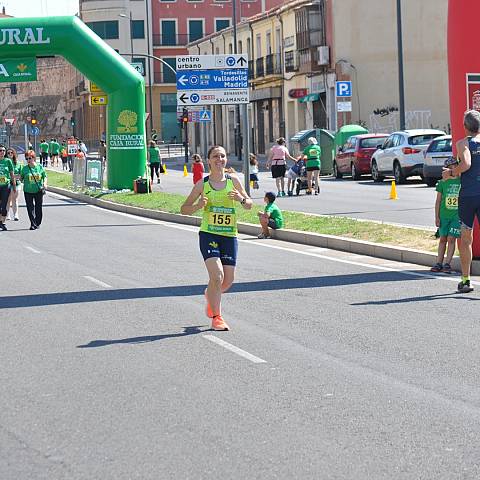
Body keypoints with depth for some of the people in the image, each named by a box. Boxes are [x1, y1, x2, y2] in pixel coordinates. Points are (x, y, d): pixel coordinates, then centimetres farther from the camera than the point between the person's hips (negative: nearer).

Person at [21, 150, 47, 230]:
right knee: (30, 208, -3)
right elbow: (21, 178, 7)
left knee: (38, 207, 7)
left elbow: (45, 176, 9)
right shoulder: (25, 168, 1)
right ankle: (33, 224, 3)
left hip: (38, 190, 0)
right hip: (28, 191, 0)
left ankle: (38, 223, 22)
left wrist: (45, 184, -7)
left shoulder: (40, 167, 2)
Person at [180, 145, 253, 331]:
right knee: (217, 275, -16)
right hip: (208, 234, -3)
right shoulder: (202, 184, 0)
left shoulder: (233, 180, 4)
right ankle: (216, 317, -2)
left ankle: (210, 295, 39)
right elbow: (184, 209, 7)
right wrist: (197, 206, -13)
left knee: (228, 280, 4)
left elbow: (249, 205, 9)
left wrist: (241, 199, -13)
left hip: (230, 235, 3)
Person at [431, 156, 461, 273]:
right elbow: (438, 201, 6)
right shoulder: (442, 183, 4)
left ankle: (447, 264, -4)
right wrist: (437, 217, 2)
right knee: (442, 239, 5)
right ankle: (439, 263, 11)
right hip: (444, 215, 1)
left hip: (457, 215, -1)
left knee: (451, 239, -7)